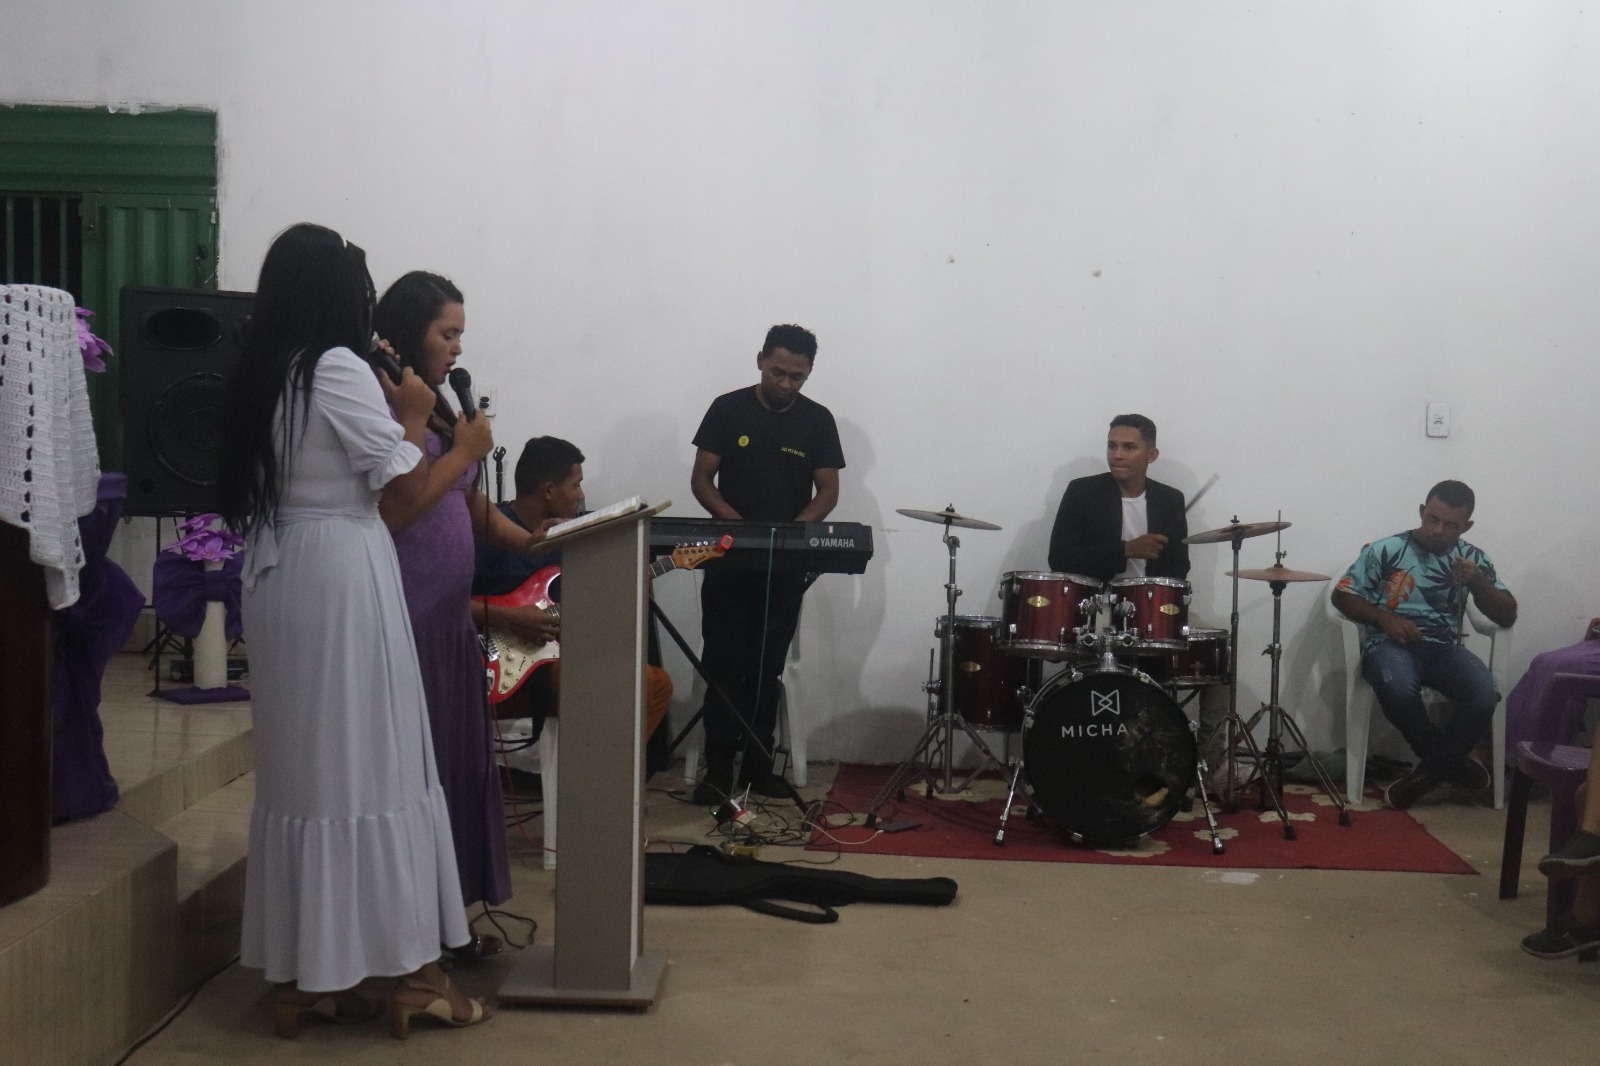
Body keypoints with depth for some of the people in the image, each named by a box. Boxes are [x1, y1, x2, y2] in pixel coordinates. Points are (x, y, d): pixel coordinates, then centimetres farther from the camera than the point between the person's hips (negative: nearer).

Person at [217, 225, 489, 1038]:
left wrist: (385, 414, 16)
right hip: (341, 576, -8)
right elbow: (406, 483, -11)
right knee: (371, 766, -1)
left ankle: (303, 973, 17)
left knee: (300, 768, 11)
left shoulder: (258, 375, 11)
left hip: (277, 575, 8)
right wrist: (414, 416, 5)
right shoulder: (338, 368, -12)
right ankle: (406, 970, 7)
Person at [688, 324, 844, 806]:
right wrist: (733, 521, -18)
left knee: (768, 667, 7)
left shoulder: (817, 420, 2)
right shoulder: (727, 409, -1)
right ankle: (719, 766, 2)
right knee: (723, 663, -3)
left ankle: (757, 763, 15)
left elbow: (827, 491, 2)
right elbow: (701, 480, 0)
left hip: (786, 564, 1)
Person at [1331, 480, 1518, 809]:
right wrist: (1384, 618, -14)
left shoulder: (1473, 558, 10)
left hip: (1444, 647, 3)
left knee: (1484, 695, -30)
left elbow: (1508, 616, 7)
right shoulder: (1386, 549, 1)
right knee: (1399, 689, -39)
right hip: (1390, 644, -3)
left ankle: (1430, 770, -7)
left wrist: (1478, 582, -11)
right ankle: (1449, 762, -11)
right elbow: (1342, 595, 1)